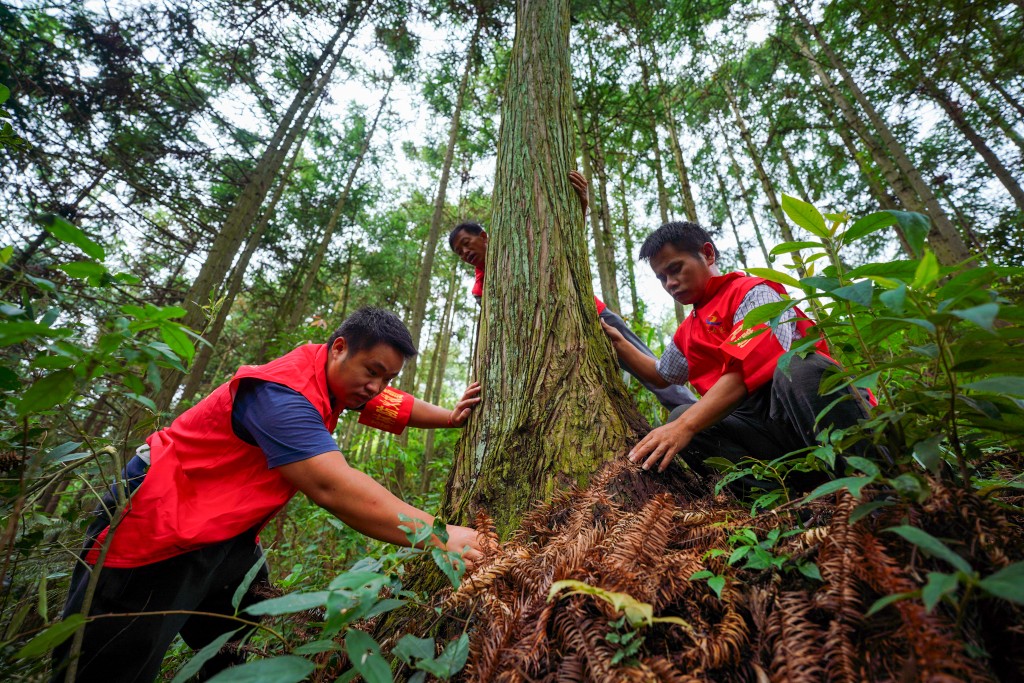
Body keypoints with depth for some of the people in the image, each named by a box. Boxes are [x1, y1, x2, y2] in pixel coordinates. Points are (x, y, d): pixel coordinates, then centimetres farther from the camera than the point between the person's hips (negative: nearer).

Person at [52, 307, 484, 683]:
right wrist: (436, 535, -40)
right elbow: (332, 487, -41)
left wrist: (450, 417, 2)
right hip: (161, 533, -8)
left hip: (232, 536, 9)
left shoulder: (339, 375, -4)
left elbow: (392, 405, 12)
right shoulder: (281, 393, -33)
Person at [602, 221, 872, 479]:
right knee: (680, 416, -14)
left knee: (797, 367, -35)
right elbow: (661, 376, 33)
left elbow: (747, 369, -23)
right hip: (765, 423, 7)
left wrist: (686, 425, -31)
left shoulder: (752, 292, -6)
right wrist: (618, 342, 21)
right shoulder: (688, 333, 18)